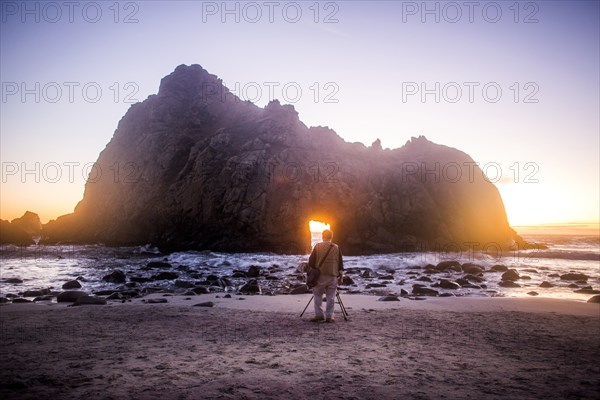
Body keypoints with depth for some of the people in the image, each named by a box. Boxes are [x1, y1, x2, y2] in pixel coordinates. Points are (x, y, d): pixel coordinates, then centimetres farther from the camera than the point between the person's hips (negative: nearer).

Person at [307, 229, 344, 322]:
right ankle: (329, 316, 5)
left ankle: (319, 315, 5)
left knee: (317, 295, 10)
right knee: (330, 297, 6)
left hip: (320, 275, -1)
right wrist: (341, 276, 11)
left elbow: (311, 262, 0)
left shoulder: (317, 246, 1)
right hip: (333, 276, 1)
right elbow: (340, 263, 6)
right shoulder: (336, 248, 6)